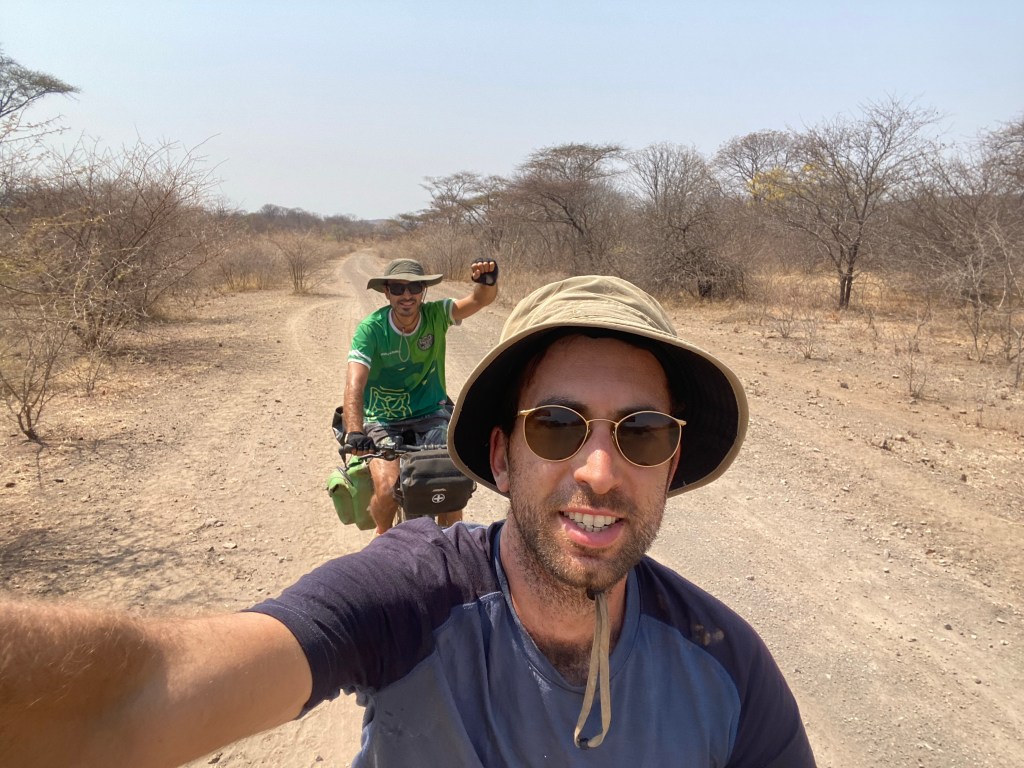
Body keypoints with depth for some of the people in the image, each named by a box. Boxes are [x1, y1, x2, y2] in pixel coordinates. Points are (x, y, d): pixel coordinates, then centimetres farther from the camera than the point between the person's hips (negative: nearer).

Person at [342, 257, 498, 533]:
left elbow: (481, 300, -24)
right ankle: (383, 534, 13)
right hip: (383, 421, -2)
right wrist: (354, 433, -43)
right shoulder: (370, 329, -16)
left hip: (431, 414, 2)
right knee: (388, 489, -24)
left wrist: (487, 280, -48)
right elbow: (354, 384, -28)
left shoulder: (435, 315, -9)